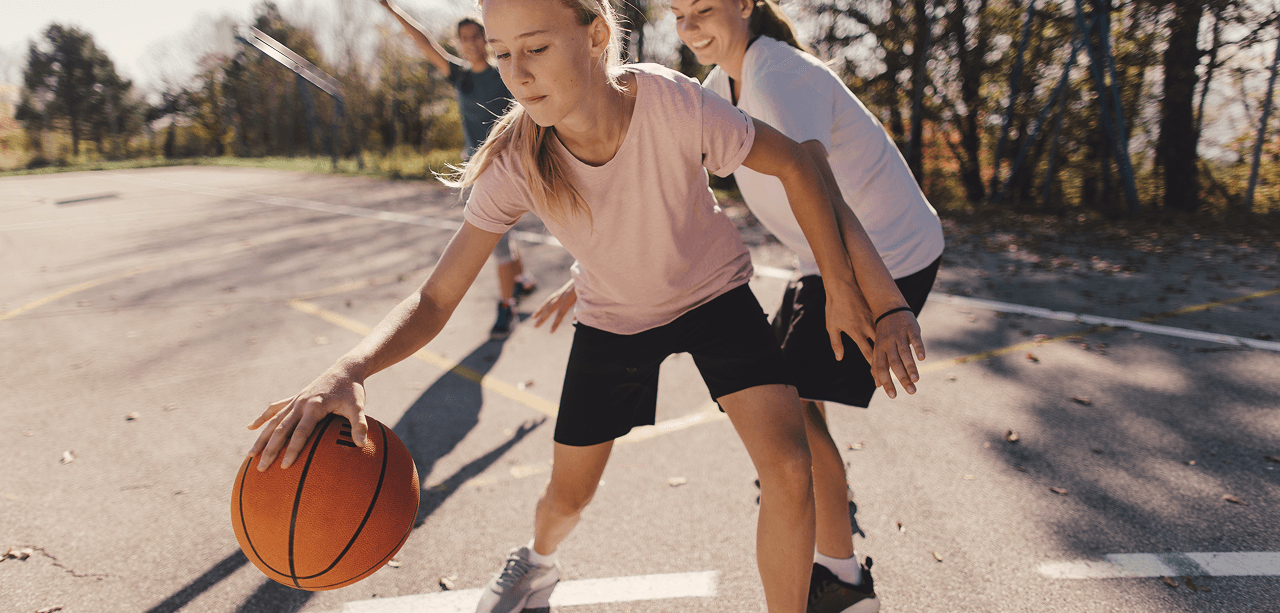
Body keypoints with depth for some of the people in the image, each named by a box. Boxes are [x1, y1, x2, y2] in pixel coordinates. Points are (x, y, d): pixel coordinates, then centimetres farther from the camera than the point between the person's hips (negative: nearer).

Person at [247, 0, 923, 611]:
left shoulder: (674, 103, -33)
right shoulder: (514, 162, -27)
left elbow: (794, 164, -16)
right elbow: (435, 299, -26)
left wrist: (839, 289, -13)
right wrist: (347, 370, -46)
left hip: (713, 292, -1)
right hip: (612, 317, 2)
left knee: (789, 470, -19)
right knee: (567, 496, 12)